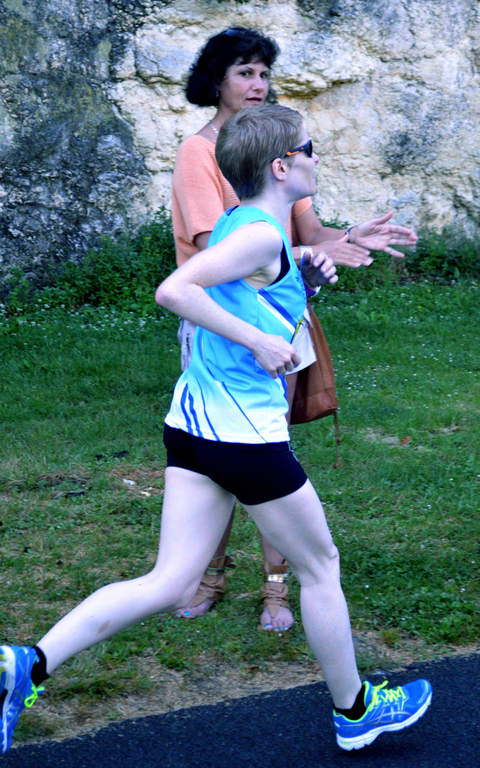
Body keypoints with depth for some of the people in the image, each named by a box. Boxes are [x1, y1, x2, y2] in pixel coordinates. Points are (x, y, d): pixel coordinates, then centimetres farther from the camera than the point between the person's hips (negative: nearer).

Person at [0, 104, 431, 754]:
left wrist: (305, 281, 15)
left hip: (194, 426, 9)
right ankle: (355, 711, 28)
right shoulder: (263, 234, -14)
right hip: (245, 430, -9)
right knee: (320, 568, 11)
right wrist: (259, 340, -22)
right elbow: (174, 289, -26)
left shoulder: (236, 224, 14)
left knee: (172, 584, 6)